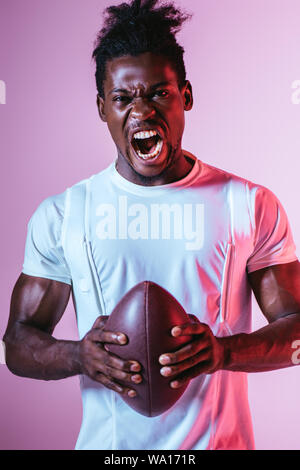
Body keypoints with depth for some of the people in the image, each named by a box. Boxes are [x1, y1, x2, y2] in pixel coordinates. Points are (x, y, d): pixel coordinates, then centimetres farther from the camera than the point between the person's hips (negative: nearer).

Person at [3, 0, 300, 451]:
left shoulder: (253, 206, -6)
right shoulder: (60, 215, -5)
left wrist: (223, 350, -23)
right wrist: (79, 355, -22)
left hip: (221, 440, 0)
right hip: (107, 441, 1)